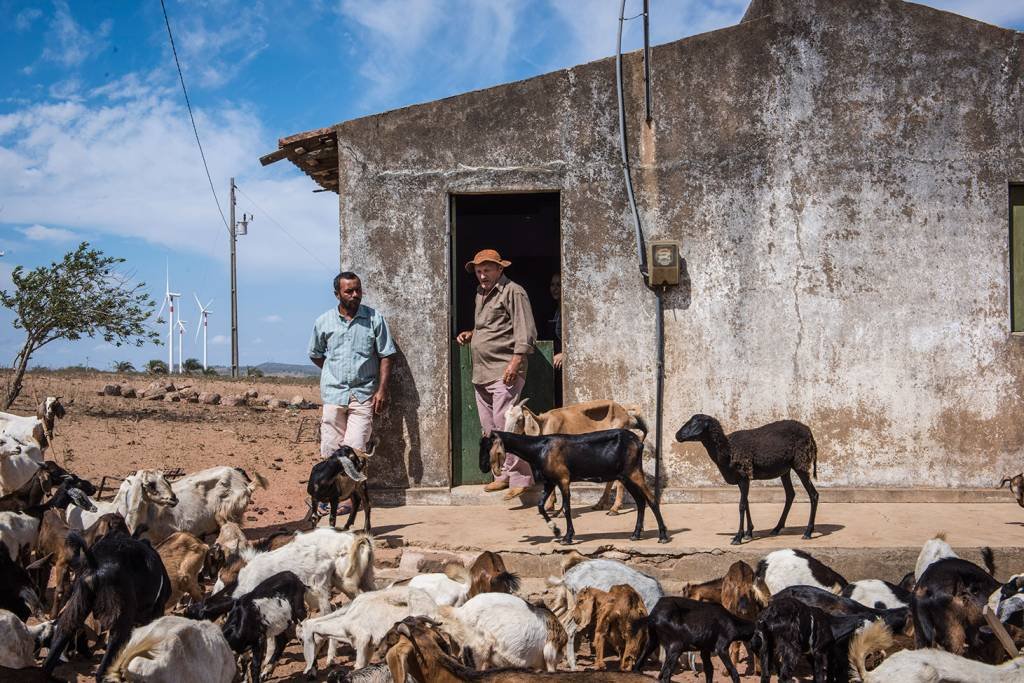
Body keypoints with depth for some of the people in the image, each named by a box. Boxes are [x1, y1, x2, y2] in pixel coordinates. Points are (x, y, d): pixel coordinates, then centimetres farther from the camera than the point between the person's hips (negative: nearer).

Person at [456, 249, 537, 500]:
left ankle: (520, 478, -9)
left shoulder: (512, 292, -7)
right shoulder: (481, 294, 20)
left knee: (505, 425, -13)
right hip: (482, 373, 9)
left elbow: (525, 332, -13)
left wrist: (515, 362, -21)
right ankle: (503, 475, 18)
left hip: (504, 372, -9)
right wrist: (471, 335, 13)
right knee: (489, 428, 10)